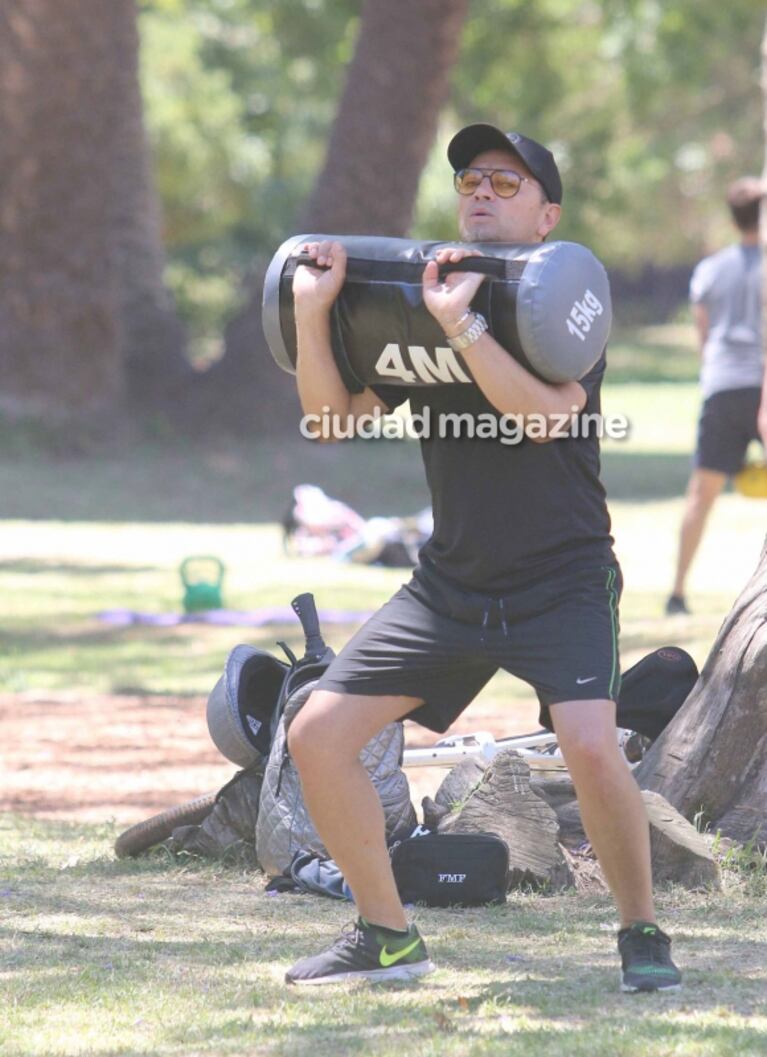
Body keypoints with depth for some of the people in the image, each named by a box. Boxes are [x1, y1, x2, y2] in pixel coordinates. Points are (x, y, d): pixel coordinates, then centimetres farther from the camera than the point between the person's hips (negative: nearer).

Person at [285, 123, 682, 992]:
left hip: (562, 582, -5)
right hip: (449, 584, 5)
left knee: (590, 747, -28)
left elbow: (547, 412, -25)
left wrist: (462, 327, -34)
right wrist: (312, 315, -12)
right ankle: (386, 936, 13)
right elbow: (333, 415, 3)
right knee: (317, 735, -3)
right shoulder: (413, 305, 6)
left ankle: (641, 935, -5)